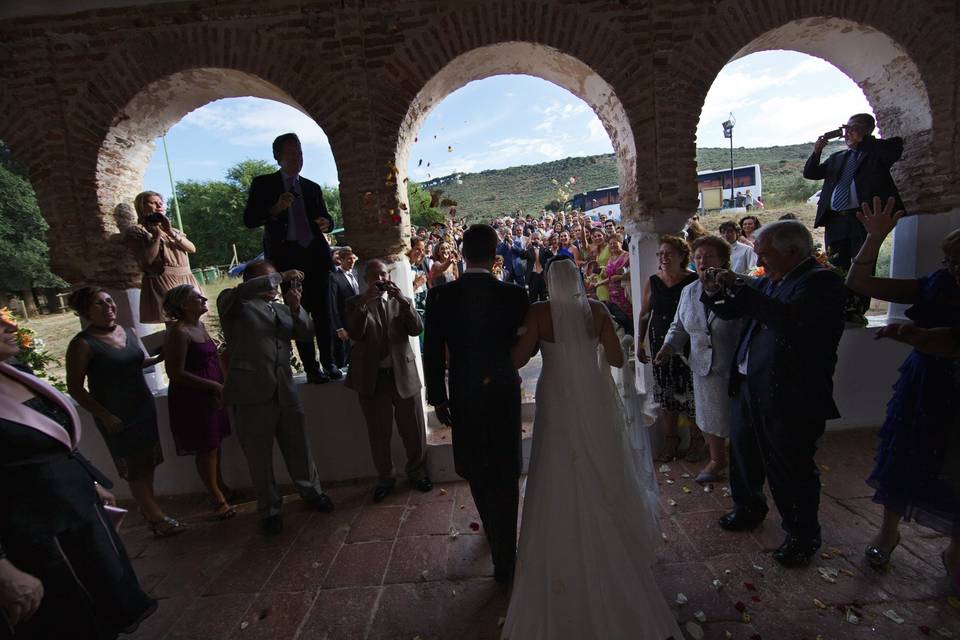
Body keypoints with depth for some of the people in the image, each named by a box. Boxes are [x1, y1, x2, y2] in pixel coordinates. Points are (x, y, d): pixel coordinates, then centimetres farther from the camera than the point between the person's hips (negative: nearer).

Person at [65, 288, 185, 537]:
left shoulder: (128, 332, 4)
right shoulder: (82, 344, -14)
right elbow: (75, 388, -12)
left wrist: (160, 357, 2)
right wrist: (105, 416, -17)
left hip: (144, 408, 6)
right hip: (116, 416, -6)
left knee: (148, 463, 15)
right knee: (134, 470, 6)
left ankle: (148, 507, 31)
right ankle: (157, 517, 16)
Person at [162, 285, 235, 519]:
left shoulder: (200, 326, 8)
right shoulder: (177, 332, -17)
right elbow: (176, 373, -19)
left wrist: (222, 385, 10)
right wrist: (214, 386, -18)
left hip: (212, 395, 8)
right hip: (191, 398, -8)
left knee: (215, 444, 16)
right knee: (206, 449, 4)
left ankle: (221, 488, 32)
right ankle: (218, 499, 18)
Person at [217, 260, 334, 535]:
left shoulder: (281, 309, 17)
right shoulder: (232, 303, 2)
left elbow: (305, 334, 7)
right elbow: (242, 291, -20)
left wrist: (296, 308, -9)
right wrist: (281, 276, -15)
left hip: (285, 392, 4)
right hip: (251, 394, -4)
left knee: (298, 448, 14)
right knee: (259, 457, 9)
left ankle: (311, 492, 35)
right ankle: (269, 509, 27)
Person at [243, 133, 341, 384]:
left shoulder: (312, 187, 16)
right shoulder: (263, 184, 6)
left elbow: (326, 217, 20)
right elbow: (249, 220, 1)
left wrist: (326, 222, -4)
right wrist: (275, 209, -16)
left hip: (316, 255, 3)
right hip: (287, 257, -3)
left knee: (323, 312, 3)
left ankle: (329, 362, 12)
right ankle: (311, 368, 5)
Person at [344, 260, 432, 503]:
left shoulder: (401, 301, 8)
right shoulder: (355, 304, 4)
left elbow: (417, 329, -7)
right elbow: (355, 333, -13)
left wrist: (402, 299, -18)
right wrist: (365, 302, -22)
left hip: (404, 375, 1)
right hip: (372, 377, -1)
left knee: (414, 430, 9)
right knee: (379, 434, 11)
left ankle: (416, 472, 32)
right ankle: (384, 479, 31)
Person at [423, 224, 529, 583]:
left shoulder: (440, 296, -12)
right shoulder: (514, 296, -14)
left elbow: (432, 354, -8)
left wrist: (438, 398, 4)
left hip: (463, 398, 1)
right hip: (504, 395, -1)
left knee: (477, 472, 25)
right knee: (505, 475, 16)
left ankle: (495, 531, 50)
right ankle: (504, 560, 27)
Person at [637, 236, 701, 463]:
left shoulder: (694, 281, -6)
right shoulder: (652, 283, 3)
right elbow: (644, 314, 9)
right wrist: (640, 343, 8)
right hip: (660, 344, 3)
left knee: (691, 392, 3)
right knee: (665, 393, 9)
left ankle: (696, 440, 25)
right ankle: (670, 439, 25)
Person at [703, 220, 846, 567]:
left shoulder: (822, 281, -14)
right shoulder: (767, 282, 9)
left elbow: (791, 320, -32)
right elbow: (731, 312, 20)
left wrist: (741, 288, -27)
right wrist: (714, 293, -1)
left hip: (791, 397, -8)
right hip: (750, 388, 8)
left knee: (790, 470, 7)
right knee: (742, 451, 22)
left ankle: (802, 536, 31)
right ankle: (749, 508, 45)